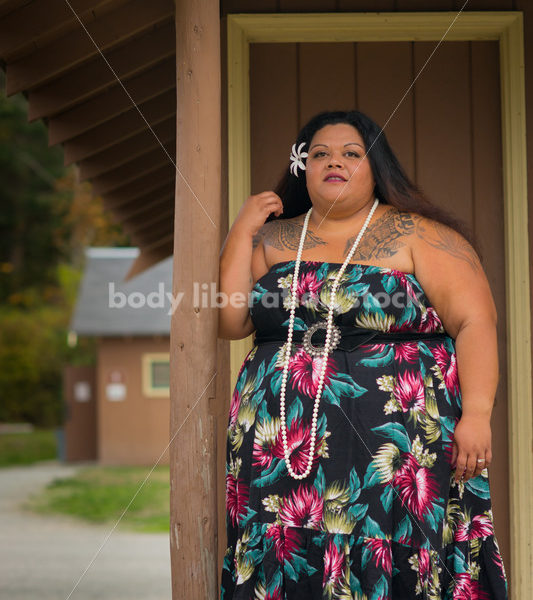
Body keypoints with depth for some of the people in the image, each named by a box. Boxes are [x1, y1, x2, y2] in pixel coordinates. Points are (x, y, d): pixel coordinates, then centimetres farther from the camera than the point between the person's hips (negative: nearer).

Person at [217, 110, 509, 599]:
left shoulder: (416, 235, 4)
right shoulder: (274, 240, 14)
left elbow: (475, 322, -4)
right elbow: (229, 322, 7)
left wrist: (476, 414, -16)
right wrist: (242, 233, 4)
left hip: (396, 451, -3)